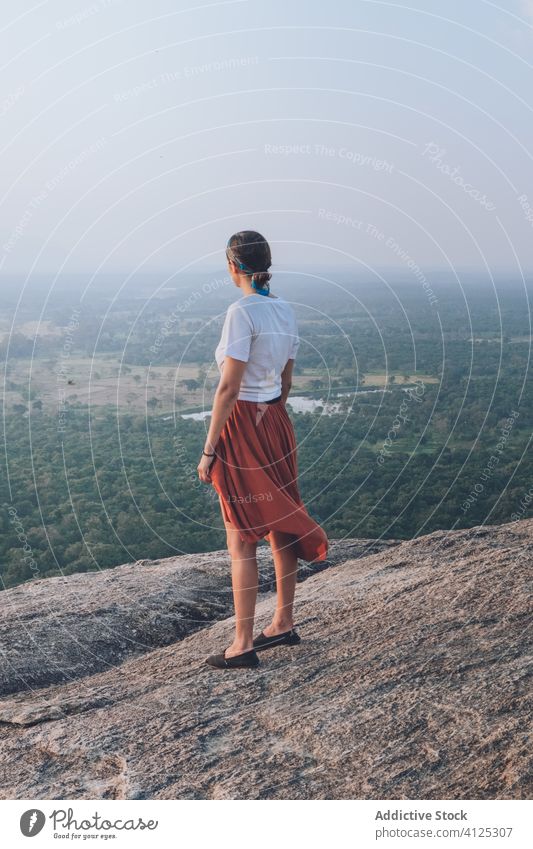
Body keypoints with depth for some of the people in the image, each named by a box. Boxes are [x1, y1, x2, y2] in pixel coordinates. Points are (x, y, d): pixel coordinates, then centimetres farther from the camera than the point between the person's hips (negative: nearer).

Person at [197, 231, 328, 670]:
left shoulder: (241, 312, -18)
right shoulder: (285, 310, 6)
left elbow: (228, 388, -19)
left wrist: (208, 449, -13)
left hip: (242, 427, -8)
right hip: (277, 423, 8)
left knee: (241, 541, 0)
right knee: (281, 527, 16)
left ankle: (244, 645, 6)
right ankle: (284, 624, 29)